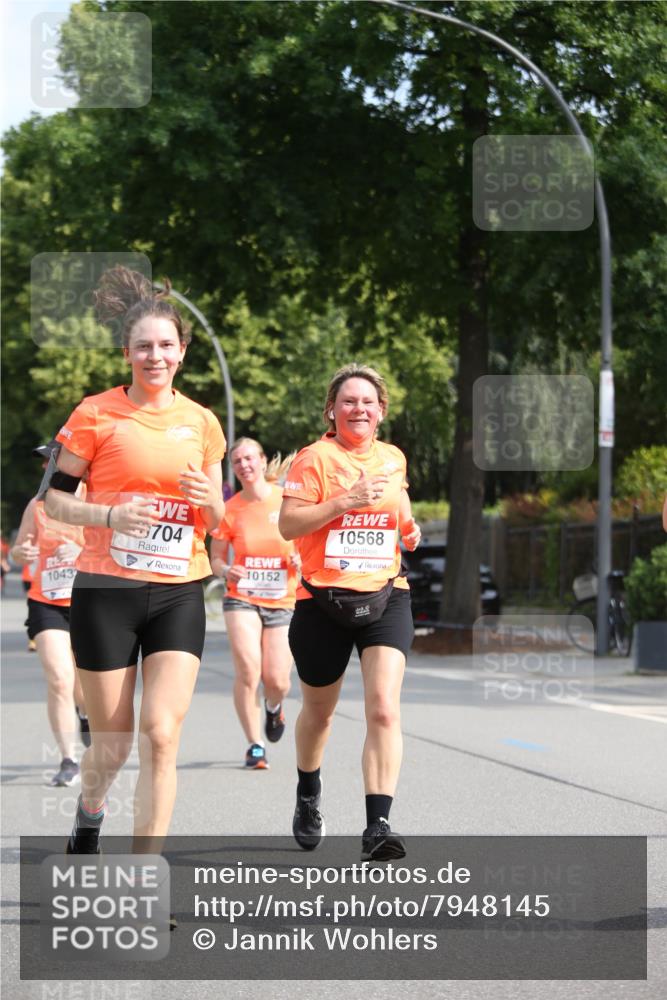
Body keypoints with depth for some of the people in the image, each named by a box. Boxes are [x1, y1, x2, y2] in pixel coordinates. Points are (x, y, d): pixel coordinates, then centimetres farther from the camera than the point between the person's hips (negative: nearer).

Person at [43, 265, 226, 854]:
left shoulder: (201, 423, 8)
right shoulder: (97, 414, -3)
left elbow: (216, 520, 16)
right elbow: (54, 497, 0)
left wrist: (210, 501, -8)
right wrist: (110, 515, -17)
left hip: (178, 594, 2)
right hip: (107, 590, -2)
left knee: (161, 736, -12)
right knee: (113, 742, 4)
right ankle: (89, 815, 40)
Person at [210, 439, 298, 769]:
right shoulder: (230, 509, -2)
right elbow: (216, 558, 6)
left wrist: (300, 559, -14)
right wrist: (226, 570, -16)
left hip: (283, 601, 0)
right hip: (242, 598, 0)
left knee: (277, 680, -3)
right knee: (248, 670, -18)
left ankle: (274, 706, 36)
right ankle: (255, 745, -4)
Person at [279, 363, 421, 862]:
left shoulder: (393, 458, 10)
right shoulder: (315, 458, -6)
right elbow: (287, 524, -14)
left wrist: (408, 526, 11)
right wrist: (346, 501, -22)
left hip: (385, 599, 2)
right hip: (323, 600, -2)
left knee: (384, 708, -18)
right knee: (318, 712, 16)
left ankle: (378, 825, -23)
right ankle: (308, 798, 45)